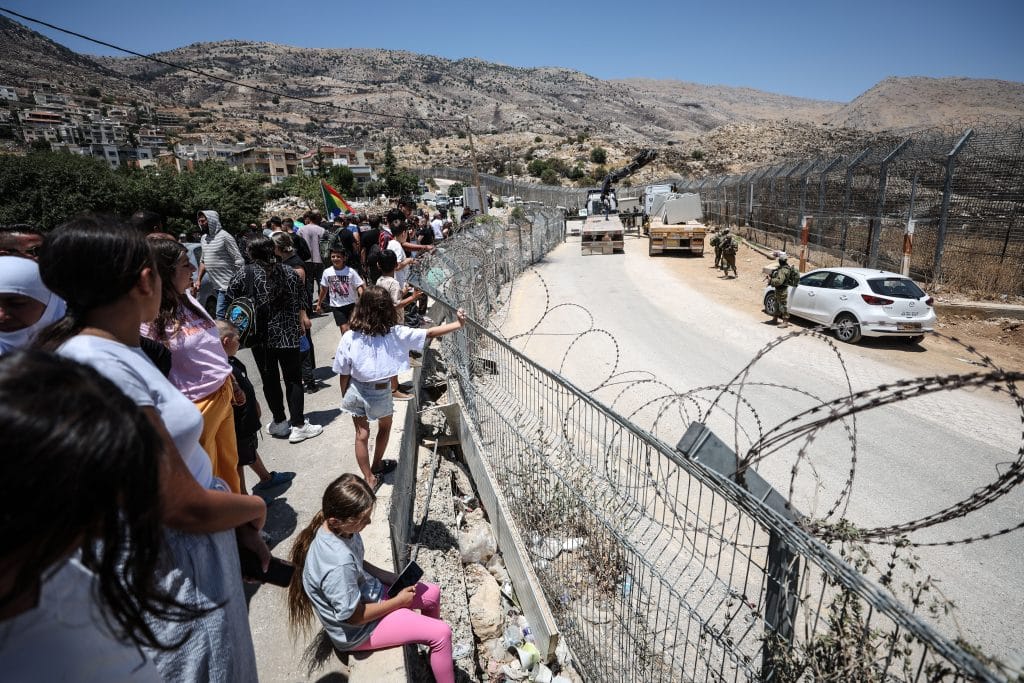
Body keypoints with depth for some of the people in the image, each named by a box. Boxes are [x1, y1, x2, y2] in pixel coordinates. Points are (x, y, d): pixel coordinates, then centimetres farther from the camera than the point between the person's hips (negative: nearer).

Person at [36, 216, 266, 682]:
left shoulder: (119, 352, 3)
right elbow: (183, 507, -24)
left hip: (202, 553, 9)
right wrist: (255, 508, -6)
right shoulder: (97, 368, -28)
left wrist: (239, 525, 2)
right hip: (178, 577, -8)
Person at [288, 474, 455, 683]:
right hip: (357, 630, -8)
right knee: (442, 633, -10)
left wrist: (392, 578, -2)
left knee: (432, 593, 16)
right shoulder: (339, 564, -40)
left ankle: (438, 661, 40)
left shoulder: (337, 528, -14)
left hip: (366, 592, 8)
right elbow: (354, 616, -26)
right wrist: (398, 601, -13)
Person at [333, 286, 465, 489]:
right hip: (380, 392, -1)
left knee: (361, 434, 13)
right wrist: (458, 324, -8)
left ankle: (369, 478, 19)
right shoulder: (395, 333, -17)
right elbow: (430, 333, -16)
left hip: (356, 390, 1)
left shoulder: (349, 337, -14)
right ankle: (376, 465, 41)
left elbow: (344, 374, -7)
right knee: (385, 426, 26)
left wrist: (345, 398, 8)